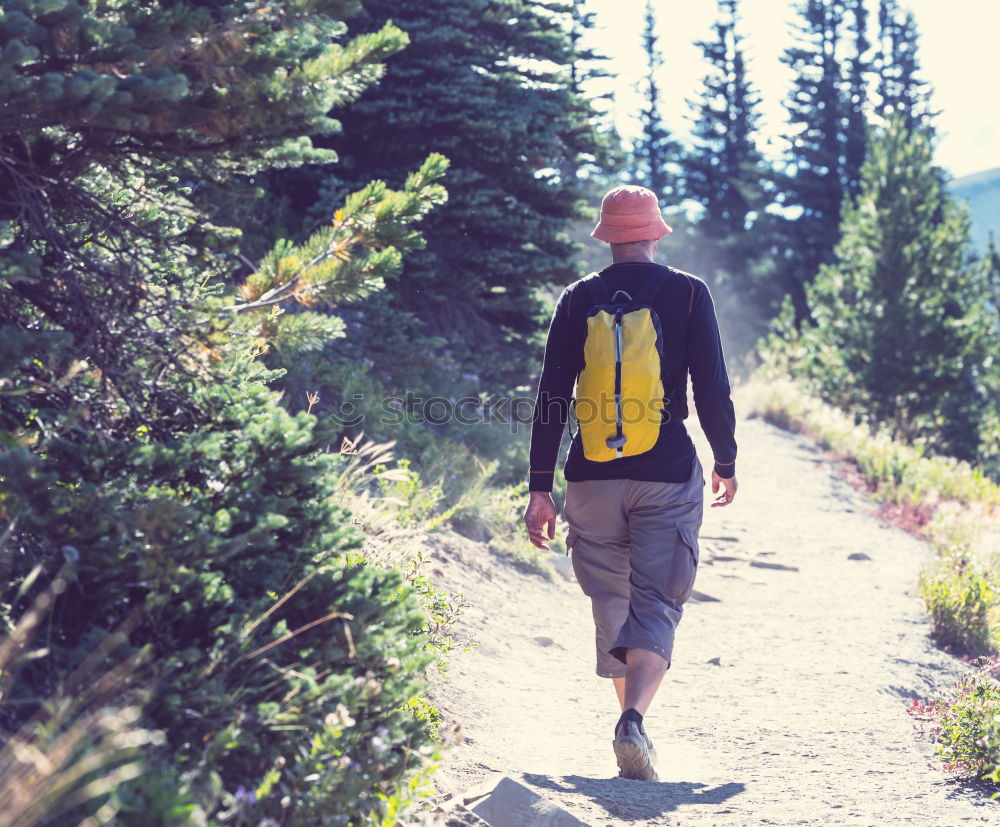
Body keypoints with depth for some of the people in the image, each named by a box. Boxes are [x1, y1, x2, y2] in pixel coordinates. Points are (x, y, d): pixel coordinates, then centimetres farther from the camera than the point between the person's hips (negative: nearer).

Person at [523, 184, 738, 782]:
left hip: (594, 474, 2)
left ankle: (633, 725, 24)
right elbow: (713, 389, -1)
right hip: (668, 471, -2)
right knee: (657, 604, -1)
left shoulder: (578, 300, 5)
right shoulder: (689, 293, 1)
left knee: (612, 604, 15)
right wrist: (726, 463, 12)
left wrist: (540, 489, 4)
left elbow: (551, 398, 2)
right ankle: (634, 719, -23)